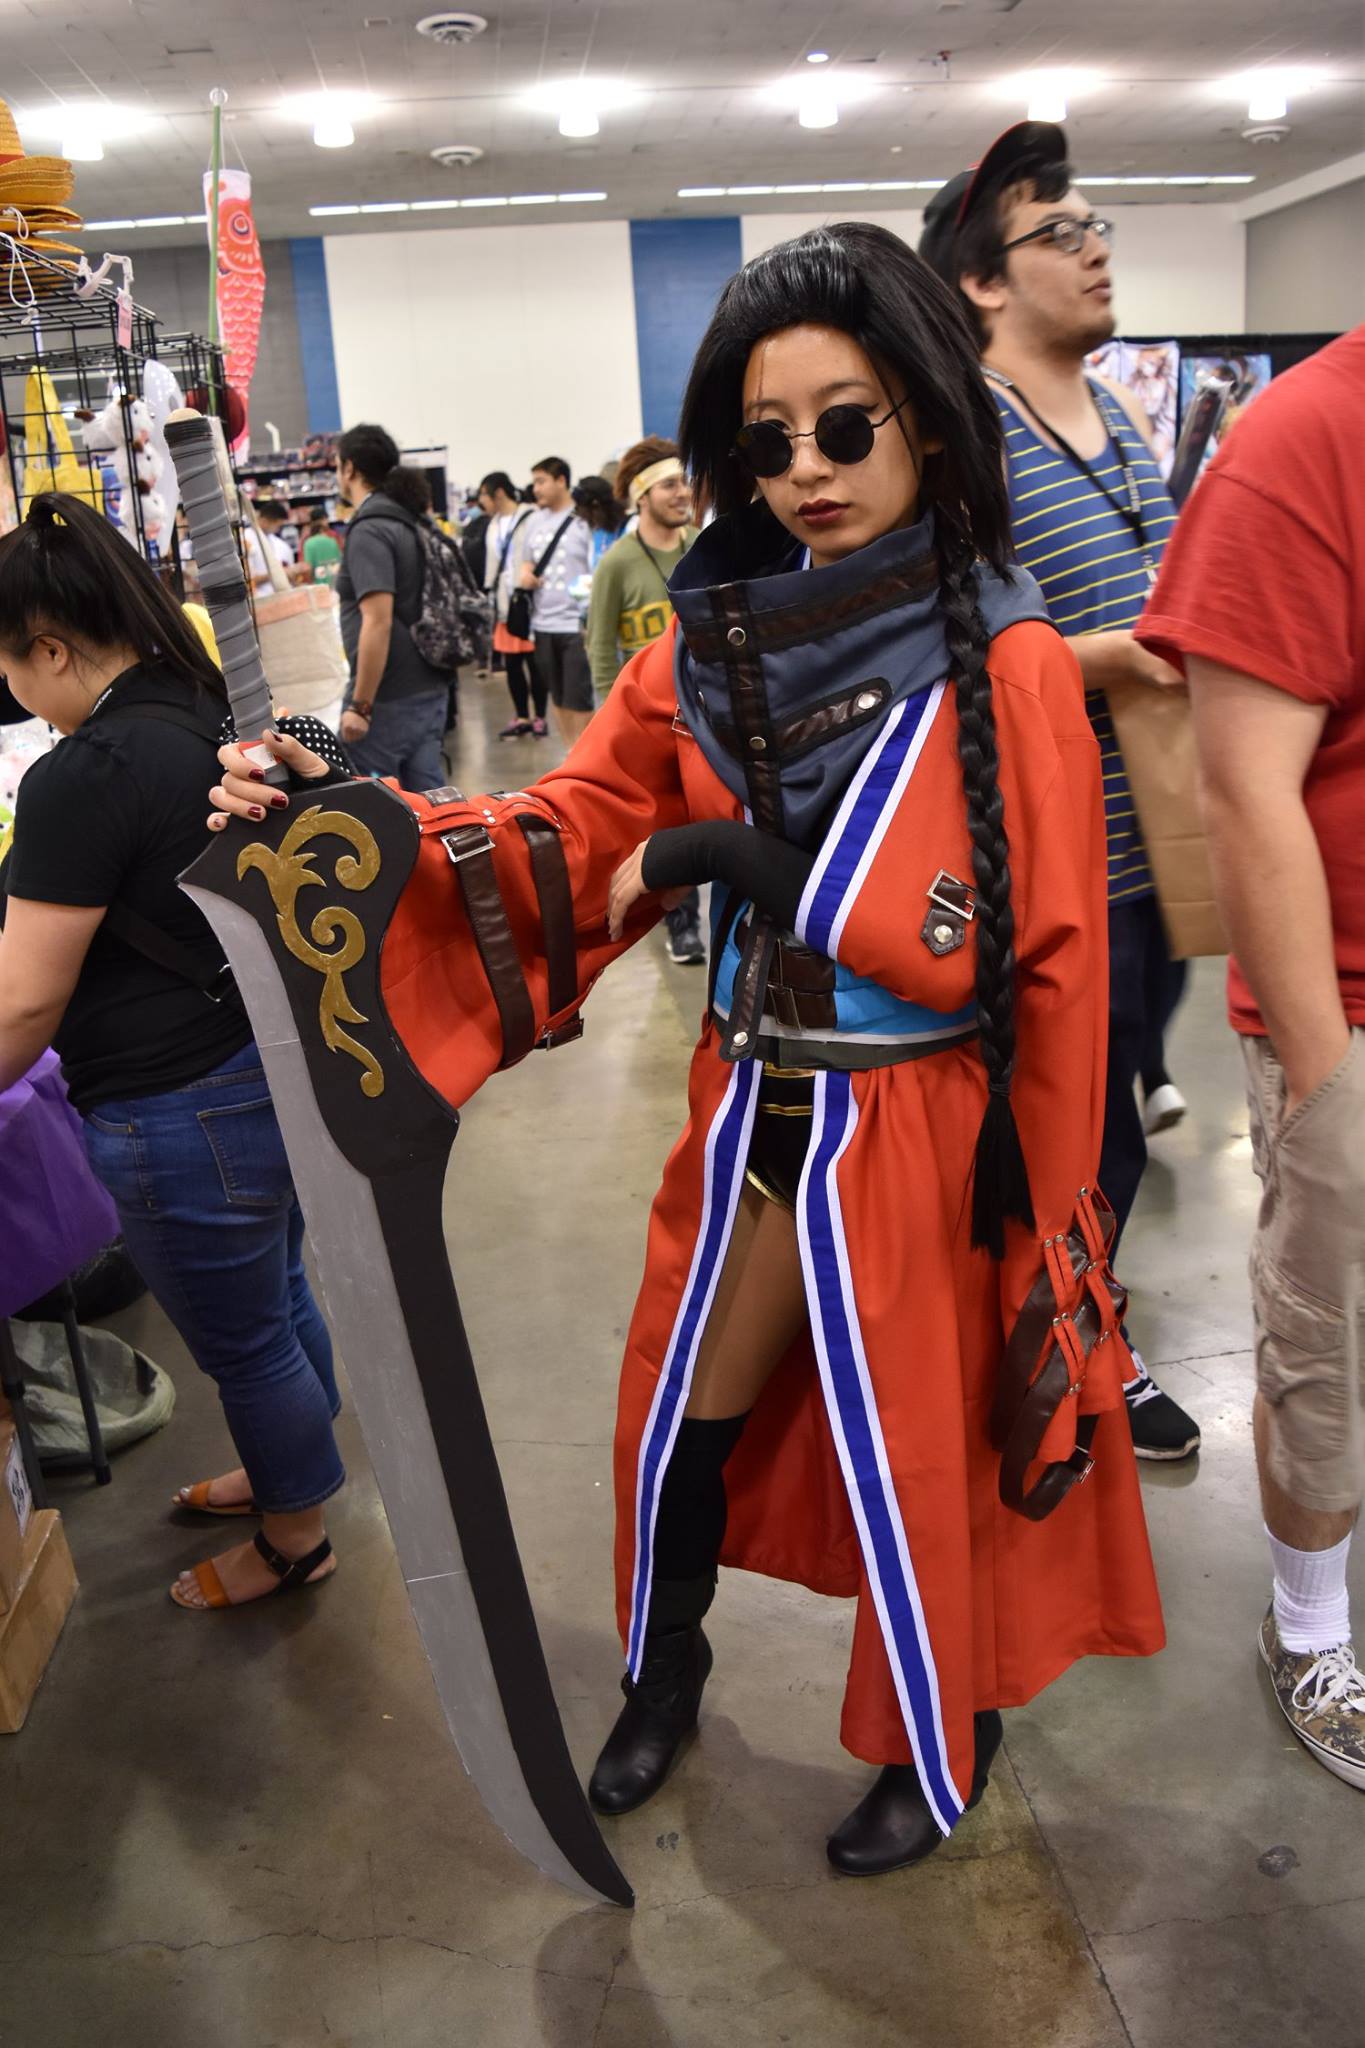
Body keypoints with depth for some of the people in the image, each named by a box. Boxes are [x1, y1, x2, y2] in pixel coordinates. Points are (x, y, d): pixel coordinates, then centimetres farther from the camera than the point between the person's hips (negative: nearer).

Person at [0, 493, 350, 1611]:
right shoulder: (214, 720, 3)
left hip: (188, 1112, -8)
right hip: (278, 1065, 9)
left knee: (242, 1341, 13)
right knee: (277, 1294, 27)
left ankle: (294, 1541, 36)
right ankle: (290, 1467, 50)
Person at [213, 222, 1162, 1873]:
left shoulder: (1008, 665, -13)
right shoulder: (710, 643, -1)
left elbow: (1053, 956, -12)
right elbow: (571, 835, -6)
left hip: (923, 1144, -4)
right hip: (748, 1126, 4)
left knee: (921, 1455, 14)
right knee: (683, 1426, 20)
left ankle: (940, 1745, 45)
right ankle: (664, 1674, 52)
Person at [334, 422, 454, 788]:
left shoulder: (368, 531, -13)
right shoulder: (407, 522, 13)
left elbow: (378, 621, -22)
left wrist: (360, 705, -19)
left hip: (389, 698, -8)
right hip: (430, 689, 8)